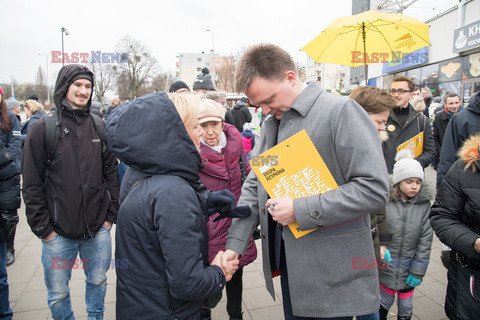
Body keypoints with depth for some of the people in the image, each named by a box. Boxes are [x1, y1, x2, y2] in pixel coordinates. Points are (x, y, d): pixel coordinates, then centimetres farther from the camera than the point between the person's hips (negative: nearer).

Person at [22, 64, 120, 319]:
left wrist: (111, 215, 3)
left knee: (98, 282, 18)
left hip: (98, 229, 2)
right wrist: (43, 228, -6)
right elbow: (31, 185, -4)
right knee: (58, 294, 12)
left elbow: (111, 172, 7)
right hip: (58, 233, -2)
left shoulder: (100, 127, 3)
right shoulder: (42, 129, -5)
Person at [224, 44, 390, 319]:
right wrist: (234, 244, 0)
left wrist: (300, 211, -22)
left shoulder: (341, 111, -15)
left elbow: (375, 188, -21)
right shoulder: (272, 122, 8)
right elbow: (254, 186, 10)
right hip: (287, 260, 7)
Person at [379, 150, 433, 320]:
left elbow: (426, 239, -3)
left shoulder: (424, 204, -6)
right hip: (386, 266, -1)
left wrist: (418, 271, -4)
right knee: (385, 301, 15)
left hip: (408, 267, 2)